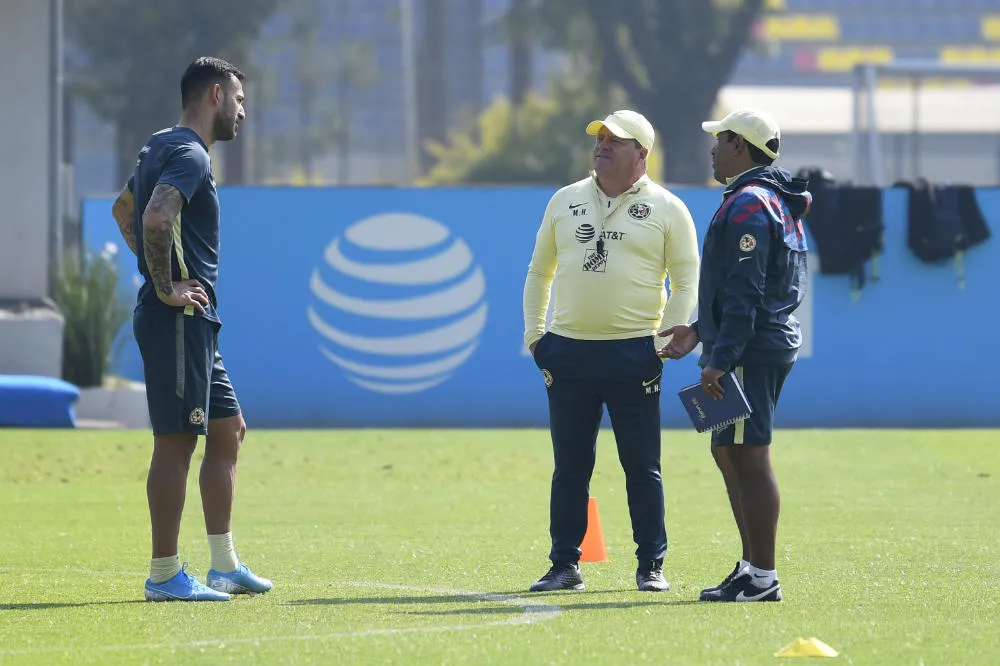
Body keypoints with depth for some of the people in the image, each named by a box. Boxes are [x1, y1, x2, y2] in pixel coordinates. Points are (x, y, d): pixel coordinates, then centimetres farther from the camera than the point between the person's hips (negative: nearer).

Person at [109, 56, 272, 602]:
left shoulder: (161, 148, 18)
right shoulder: (189, 155, -14)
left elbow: (123, 208, 34)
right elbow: (156, 217, -31)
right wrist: (166, 287, -21)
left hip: (193, 321, 11)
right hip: (179, 318, -11)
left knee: (227, 430, 14)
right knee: (175, 442, -7)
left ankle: (225, 566, 18)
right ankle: (165, 574, -4)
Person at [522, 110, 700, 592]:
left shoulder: (666, 209, 2)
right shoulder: (564, 201, 12)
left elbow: (687, 282, 2)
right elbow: (539, 272, 18)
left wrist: (665, 344, -6)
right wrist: (534, 335, 10)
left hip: (633, 353, -3)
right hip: (567, 351, 3)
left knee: (642, 467, 0)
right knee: (569, 467, 6)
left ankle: (651, 566, 7)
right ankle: (565, 565, 11)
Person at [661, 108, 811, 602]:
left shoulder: (748, 205, -14)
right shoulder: (773, 203, 19)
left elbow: (746, 292, -20)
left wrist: (721, 358, -22)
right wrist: (700, 332, 27)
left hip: (750, 352, -11)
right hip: (767, 345, 11)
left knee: (748, 458, -10)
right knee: (729, 453, 16)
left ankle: (763, 577, -10)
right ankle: (752, 567, 19)